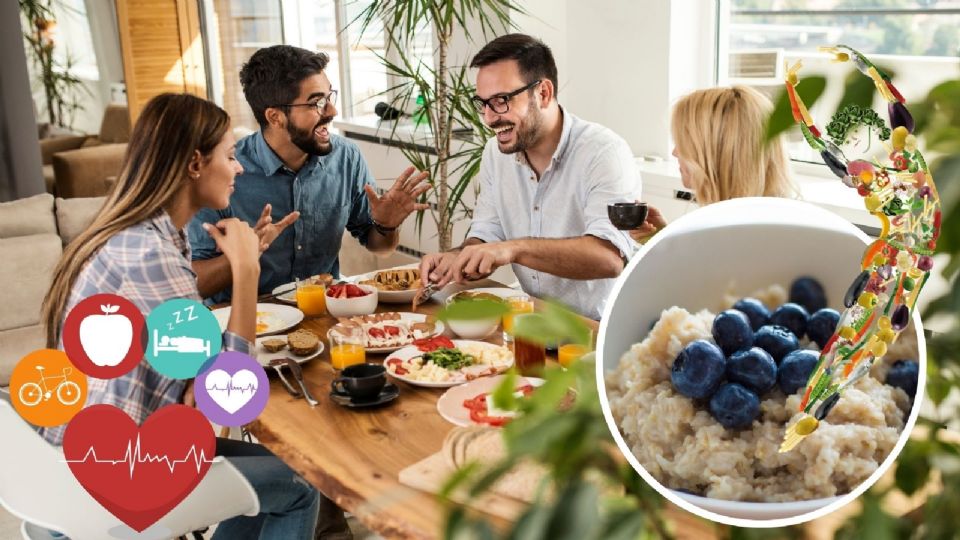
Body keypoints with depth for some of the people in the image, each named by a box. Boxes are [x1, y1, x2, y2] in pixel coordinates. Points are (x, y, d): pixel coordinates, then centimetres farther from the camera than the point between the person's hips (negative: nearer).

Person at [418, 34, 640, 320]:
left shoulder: (605, 154, -15)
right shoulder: (495, 153, 7)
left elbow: (609, 257, -28)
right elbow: (486, 236, 9)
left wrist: (515, 248, -37)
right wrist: (460, 258, -13)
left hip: (601, 329, -5)